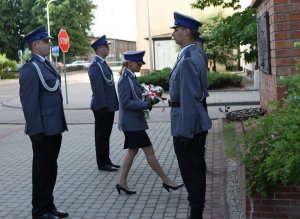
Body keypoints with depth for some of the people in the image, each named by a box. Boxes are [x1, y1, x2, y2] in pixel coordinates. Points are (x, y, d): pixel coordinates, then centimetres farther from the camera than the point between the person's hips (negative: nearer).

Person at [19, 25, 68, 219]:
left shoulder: (46, 64, 13)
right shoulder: (30, 68, -15)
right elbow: (29, 102, -19)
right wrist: (36, 131, -20)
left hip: (55, 127, 9)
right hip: (43, 130, -9)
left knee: (51, 168, 17)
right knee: (42, 170, 3)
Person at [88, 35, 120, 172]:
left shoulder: (102, 63, 14)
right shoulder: (95, 66, -16)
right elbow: (97, 88, -21)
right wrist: (103, 106, -21)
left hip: (108, 106, 9)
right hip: (102, 107, -9)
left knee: (105, 135, 15)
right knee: (102, 136, 1)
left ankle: (106, 161, 25)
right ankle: (102, 164, 10)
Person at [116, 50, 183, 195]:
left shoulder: (131, 77, 10)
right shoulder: (125, 79, -18)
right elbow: (125, 103, -21)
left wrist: (147, 100, 3)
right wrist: (146, 104, -21)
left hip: (133, 121, 10)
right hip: (132, 122, -10)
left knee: (132, 151, 15)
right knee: (149, 151, -2)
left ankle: (122, 182, 20)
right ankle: (166, 181, 7)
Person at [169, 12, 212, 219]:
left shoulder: (188, 60, -21)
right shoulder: (195, 54, 11)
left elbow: (189, 99, -24)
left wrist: (185, 132, -22)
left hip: (189, 124, -10)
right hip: (197, 123, 10)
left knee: (191, 171, 1)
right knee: (196, 168, 19)